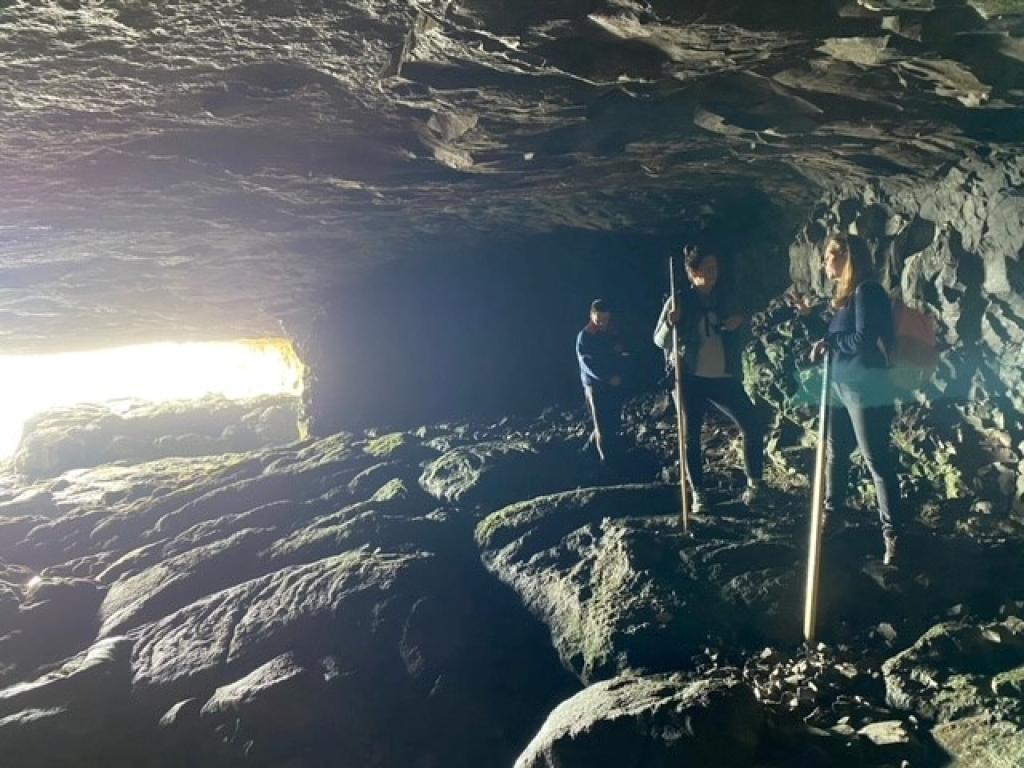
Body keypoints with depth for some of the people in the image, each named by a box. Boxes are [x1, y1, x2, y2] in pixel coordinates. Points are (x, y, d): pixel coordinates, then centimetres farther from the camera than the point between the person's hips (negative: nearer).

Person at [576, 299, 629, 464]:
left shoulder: (614, 333, 4)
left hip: (615, 384, 4)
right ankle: (607, 459, 4)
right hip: (595, 385, -4)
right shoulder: (584, 337, -8)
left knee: (615, 423, 6)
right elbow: (587, 365, -12)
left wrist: (618, 375, -11)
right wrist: (608, 378, -17)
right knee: (603, 425, -3)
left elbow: (623, 355, 8)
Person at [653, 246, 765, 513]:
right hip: (690, 379, -3)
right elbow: (660, 341, -3)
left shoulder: (725, 299, 7)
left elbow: (737, 334, 21)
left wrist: (740, 322, -2)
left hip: (724, 378, 3)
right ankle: (698, 494, 13)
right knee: (691, 437, 2)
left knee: (753, 427, -4)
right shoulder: (679, 301, -3)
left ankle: (754, 483, 12)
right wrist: (670, 323, -23)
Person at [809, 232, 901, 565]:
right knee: (836, 452, 20)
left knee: (878, 461, -6)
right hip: (841, 387, 10)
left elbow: (863, 340, -22)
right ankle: (832, 512, 37)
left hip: (866, 390, -10)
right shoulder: (844, 294, 14)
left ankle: (892, 534, -1)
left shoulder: (867, 292, -14)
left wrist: (829, 342, -8)